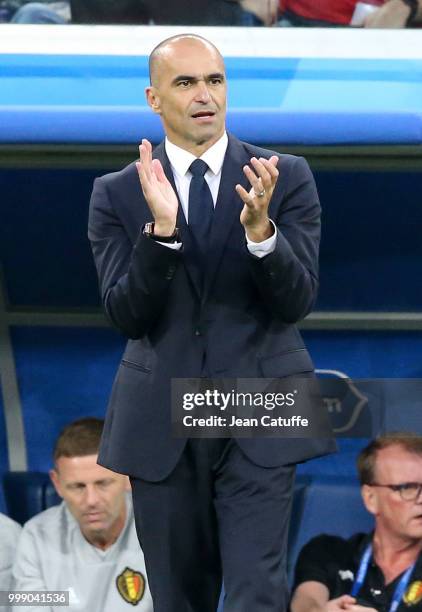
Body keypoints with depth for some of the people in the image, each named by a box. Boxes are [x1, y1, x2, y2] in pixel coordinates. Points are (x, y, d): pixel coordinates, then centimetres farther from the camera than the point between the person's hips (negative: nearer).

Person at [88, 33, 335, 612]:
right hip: (161, 426, 2)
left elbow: (297, 301, -7)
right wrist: (162, 228, -22)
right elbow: (126, 316, -7)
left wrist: (260, 228, -26)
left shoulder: (287, 178, 0)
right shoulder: (117, 194, 2)